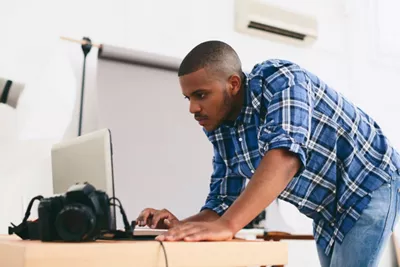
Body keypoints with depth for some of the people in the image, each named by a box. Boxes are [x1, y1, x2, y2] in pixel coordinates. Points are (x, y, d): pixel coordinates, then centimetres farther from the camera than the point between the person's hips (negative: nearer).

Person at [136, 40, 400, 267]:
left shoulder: (280, 79, -27)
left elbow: (286, 153, -44)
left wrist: (226, 225, -54)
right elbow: (224, 201, -3)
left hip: (370, 186, -7)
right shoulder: (219, 129, -6)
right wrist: (183, 226, -24)